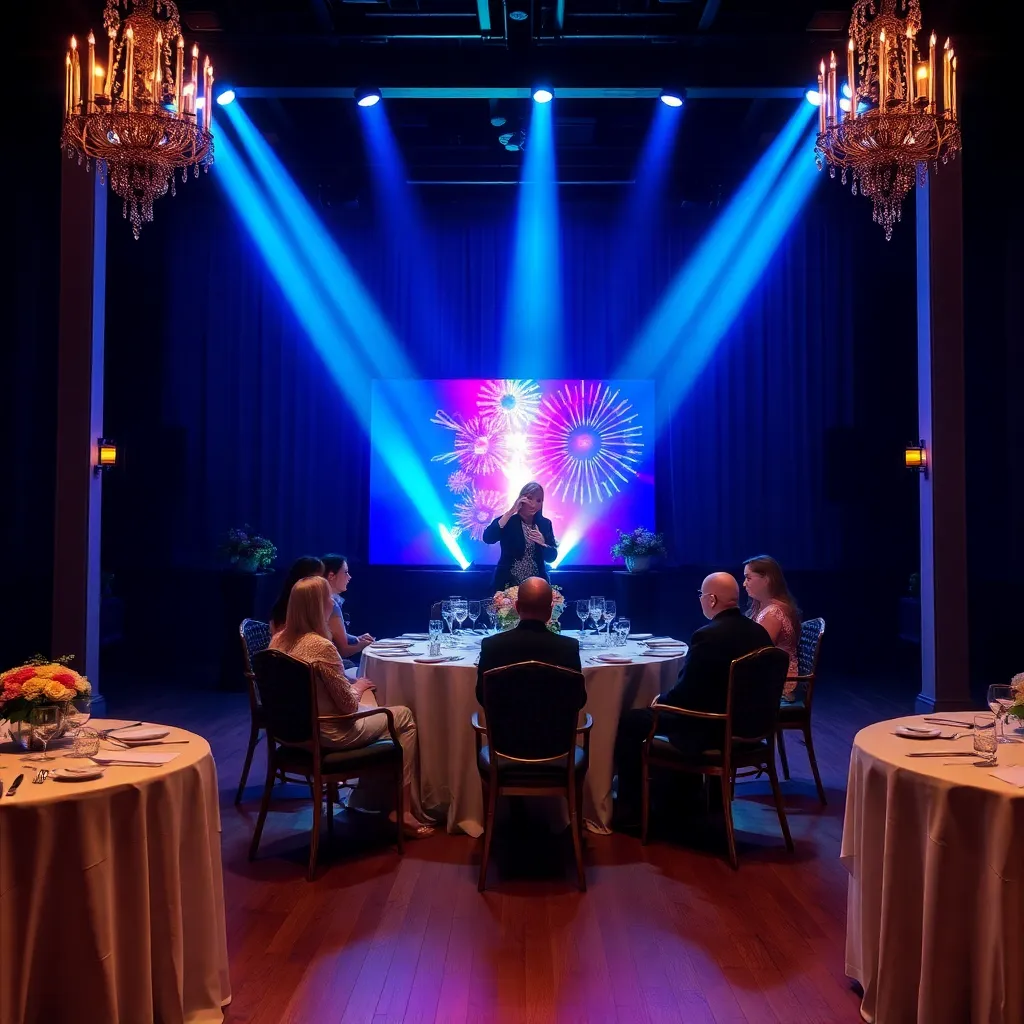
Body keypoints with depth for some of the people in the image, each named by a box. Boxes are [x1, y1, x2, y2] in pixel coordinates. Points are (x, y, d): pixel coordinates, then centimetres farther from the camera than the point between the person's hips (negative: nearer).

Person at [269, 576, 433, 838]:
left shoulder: (279, 640, -2)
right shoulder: (321, 646, -27)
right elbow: (348, 705, -20)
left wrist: (352, 685, 12)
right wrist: (358, 687, 0)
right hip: (328, 734, -8)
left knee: (371, 708, 29)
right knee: (404, 716, 10)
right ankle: (402, 812, 14)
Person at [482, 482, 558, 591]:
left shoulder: (545, 524, 3)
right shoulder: (507, 521, -6)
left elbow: (551, 557, 1)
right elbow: (487, 538, -24)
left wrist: (543, 543, -20)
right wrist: (511, 512, -23)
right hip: (508, 584, -3)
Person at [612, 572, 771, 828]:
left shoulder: (707, 636, -23)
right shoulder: (759, 632, 1)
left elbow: (685, 693, -18)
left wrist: (660, 700, 4)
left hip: (710, 730, -8)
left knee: (627, 722, 5)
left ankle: (629, 809, 15)